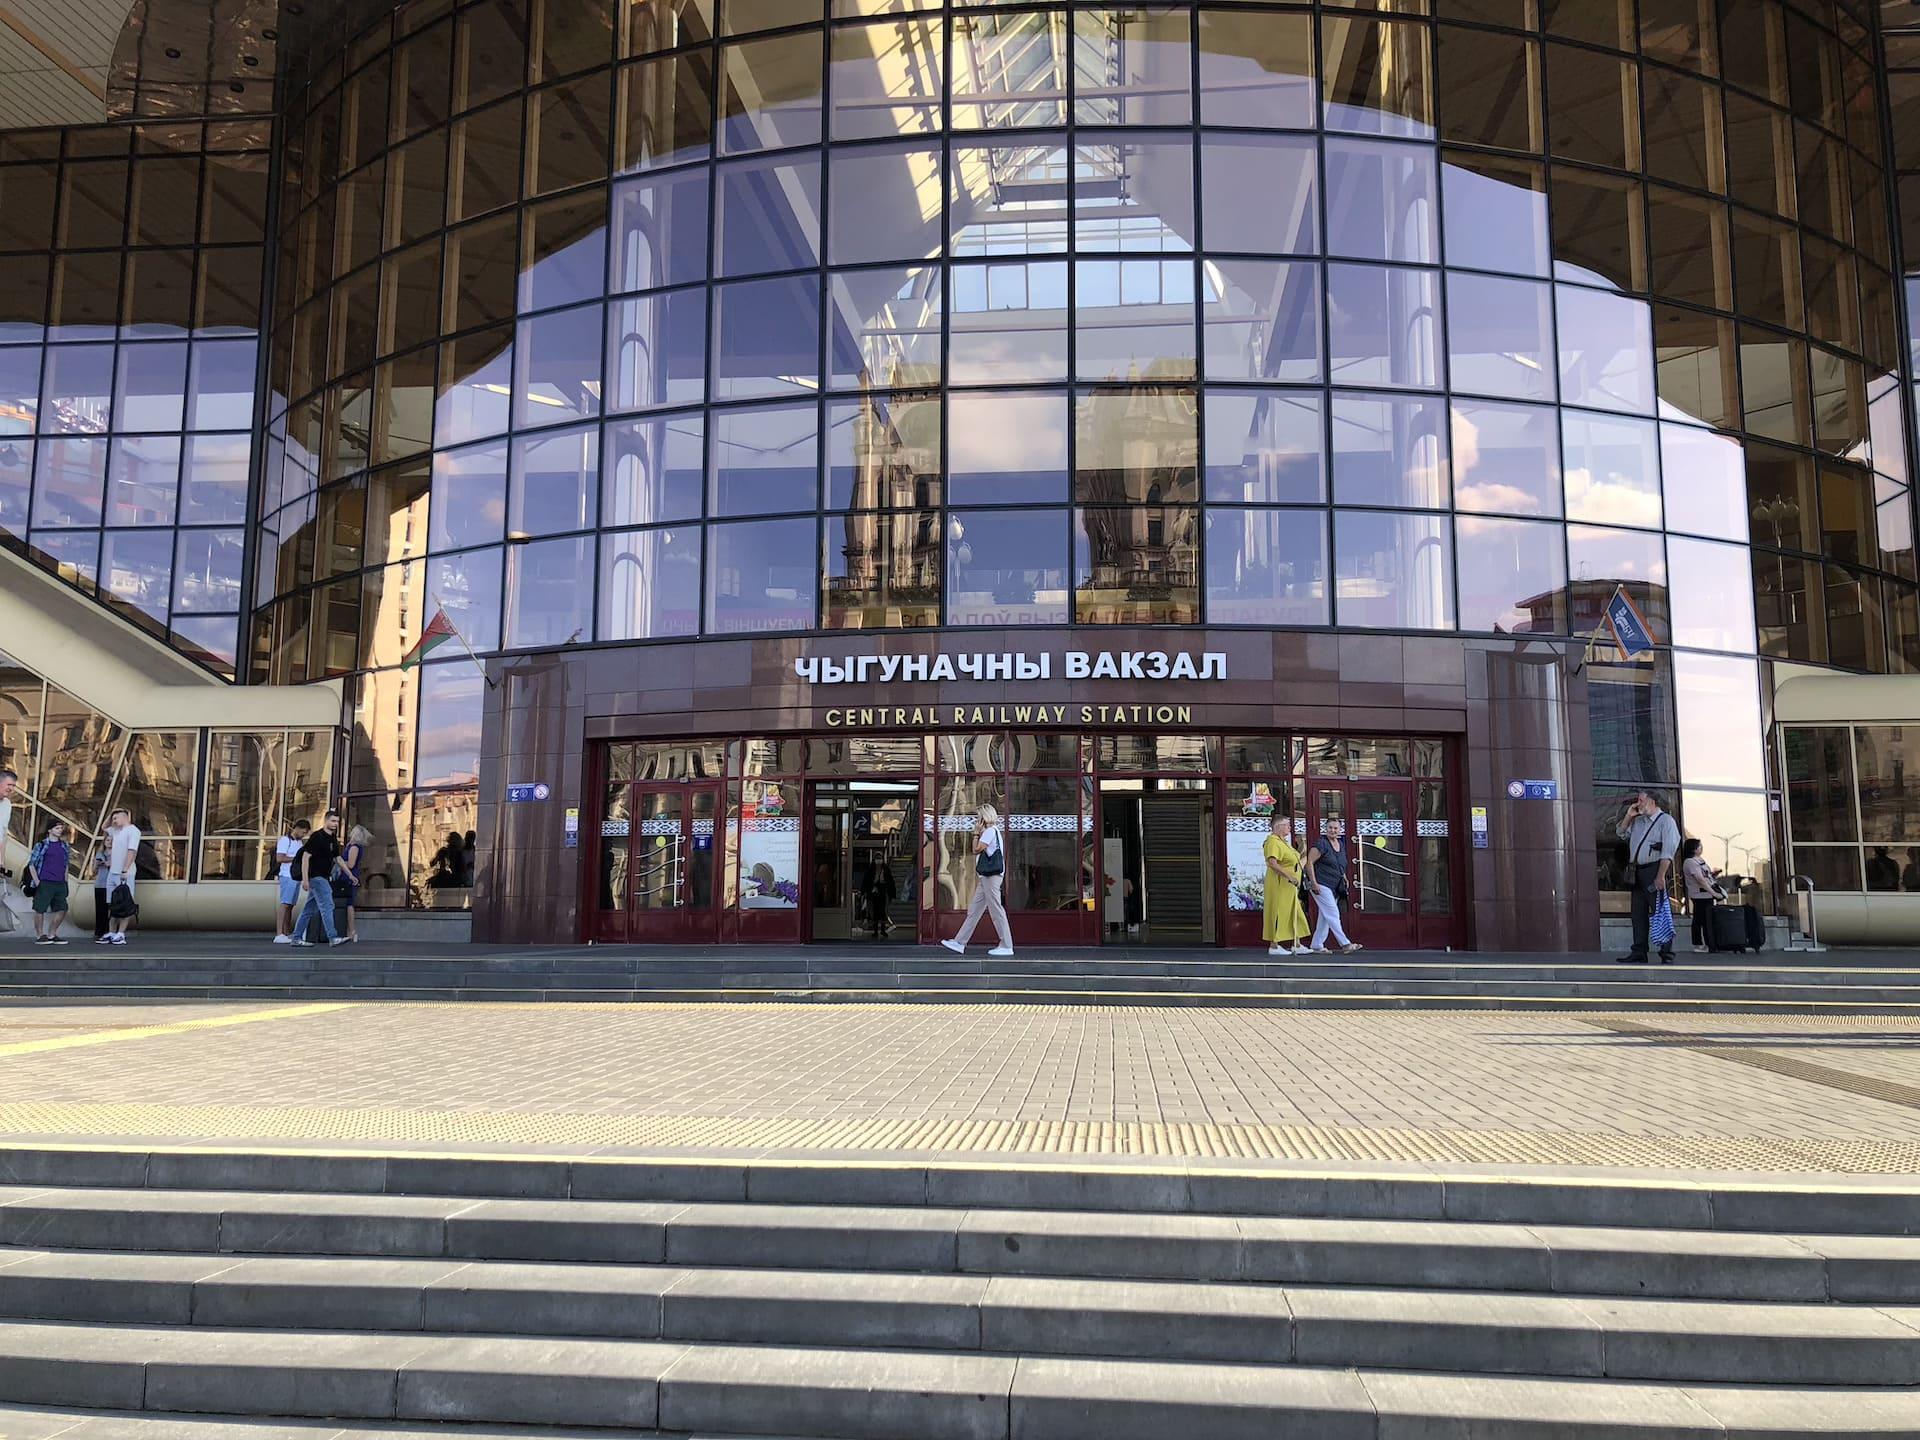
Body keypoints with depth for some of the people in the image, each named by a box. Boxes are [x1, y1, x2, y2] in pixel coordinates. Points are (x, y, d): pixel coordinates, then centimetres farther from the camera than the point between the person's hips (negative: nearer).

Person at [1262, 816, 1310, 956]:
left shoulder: (1282, 842, 17)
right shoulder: (1273, 841, -15)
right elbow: (1272, 863, -28)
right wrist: (1289, 876, -30)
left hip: (1289, 886, 10)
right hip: (1279, 885, -10)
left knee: (1295, 914, 12)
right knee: (1278, 913, -5)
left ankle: (1296, 945, 18)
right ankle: (1274, 946, 0)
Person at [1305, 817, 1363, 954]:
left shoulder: (1341, 844, 13)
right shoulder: (1321, 844, -11)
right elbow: (1309, 862, -13)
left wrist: (1344, 878, 14)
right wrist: (1314, 883, -17)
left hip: (1335, 887, 8)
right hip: (1322, 886, -8)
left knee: (1324, 917, 9)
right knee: (1333, 914, -11)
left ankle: (1316, 946, 15)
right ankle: (1345, 945, -13)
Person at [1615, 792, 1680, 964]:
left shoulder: (1665, 820, -4)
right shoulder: (1638, 821, 18)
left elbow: (1668, 851, -12)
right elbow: (1620, 833, 29)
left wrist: (1660, 876, -20)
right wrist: (1628, 816, 13)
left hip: (1654, 870, -8)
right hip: (1637, 872, 8)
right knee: (1638, 913, 8)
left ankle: (1667, 955, -5)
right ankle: (1639, 953, 12)